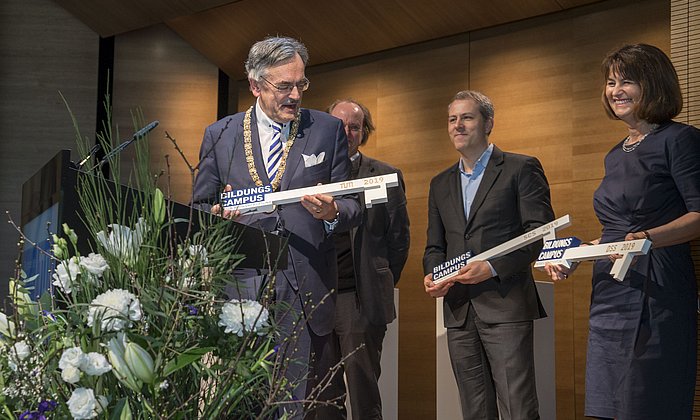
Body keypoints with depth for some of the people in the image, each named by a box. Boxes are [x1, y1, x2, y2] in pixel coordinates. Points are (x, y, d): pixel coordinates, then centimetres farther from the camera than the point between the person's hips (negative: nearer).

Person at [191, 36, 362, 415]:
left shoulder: (328, 130, 6)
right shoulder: (219, 135, 7)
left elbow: (351, 206, 8)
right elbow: (199, 207, 13)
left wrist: (332, 212, -15)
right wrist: (217, 214, -10)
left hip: (305, 294, 0)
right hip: (240, 290, 0)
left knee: (296, 404, 3)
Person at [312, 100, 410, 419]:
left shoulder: (386, 176, 5)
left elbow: (399, 237, 6)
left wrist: (381, 286, 5)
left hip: (361, 299, -3)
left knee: (362, 386, 0)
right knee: (324, 391, 7)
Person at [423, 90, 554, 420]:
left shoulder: (521, 169, 2)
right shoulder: (441, 184, 20)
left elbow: (540, 232, -6)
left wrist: (493, 267, -17)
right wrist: (431, 275, 0)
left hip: (505, 306, -5)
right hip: (458, 310, 6)